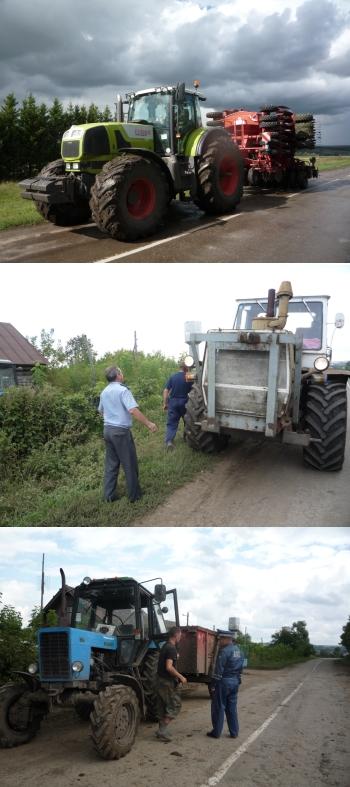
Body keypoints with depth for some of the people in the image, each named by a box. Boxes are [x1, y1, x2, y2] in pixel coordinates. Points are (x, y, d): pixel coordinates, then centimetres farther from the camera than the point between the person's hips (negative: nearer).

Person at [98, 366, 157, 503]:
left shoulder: (104, 392, 11)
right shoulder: (122, 390, -14)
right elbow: (133, 410, -25)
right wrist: (149, 424, -21)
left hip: (107, 430, 7)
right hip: (121, 431, -7)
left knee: (111, 464, 13)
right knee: (130, 464, 5)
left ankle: (109, 495, 16)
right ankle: (134, 495, 13)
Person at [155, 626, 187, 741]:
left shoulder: (165, 647, 11)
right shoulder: (171, 649, -19)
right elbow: (169, 667, -27)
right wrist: (181, 677, -20)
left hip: (160, 680, 9)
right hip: (167, 682, -9)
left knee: (162, 706, 15)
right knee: (175, 705, -2)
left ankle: (162, 730, 21)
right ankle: (162, 731, -4)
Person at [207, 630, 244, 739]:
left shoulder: (224, 651, -18)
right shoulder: (238, 650, 9)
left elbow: (218, 670, -19)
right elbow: (240, 667, 15)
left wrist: (213, 685, -14)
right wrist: (237, 679, 19)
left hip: (224, 681, -8)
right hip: (235, 681, 8)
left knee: (219, 707, 4)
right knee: (232, 707, 14)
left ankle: (216, 732, 10)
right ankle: (234, 732, 16)